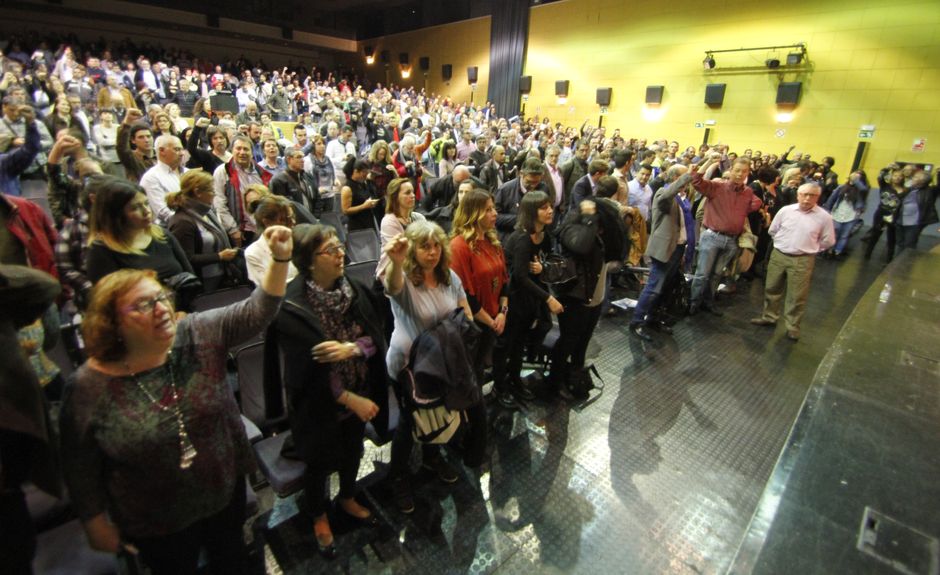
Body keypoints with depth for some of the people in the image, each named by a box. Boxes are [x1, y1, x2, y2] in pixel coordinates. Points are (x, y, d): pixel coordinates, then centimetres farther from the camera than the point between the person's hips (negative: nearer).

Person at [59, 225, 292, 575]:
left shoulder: (198, 335, -14)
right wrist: (97, 525, 0)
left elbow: (256, 312, -21)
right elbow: (81, 468, -8)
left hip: (227, 492, 2)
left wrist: (280, 260, -35)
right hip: (157, 525, -2)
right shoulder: (90, 387, -19)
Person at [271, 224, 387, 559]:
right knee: (320, 461, 19)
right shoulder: (291, 308, -26)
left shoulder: (356, 290, -11)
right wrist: (351, 399, -21)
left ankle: (348, 499, 57)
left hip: (359, 393, 5)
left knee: (353, 450, 26)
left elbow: (377, 337, -9)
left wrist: (351, 348, -29)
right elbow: (311, 368, -24)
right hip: (319, 404, -4)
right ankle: (319, 517, 50)